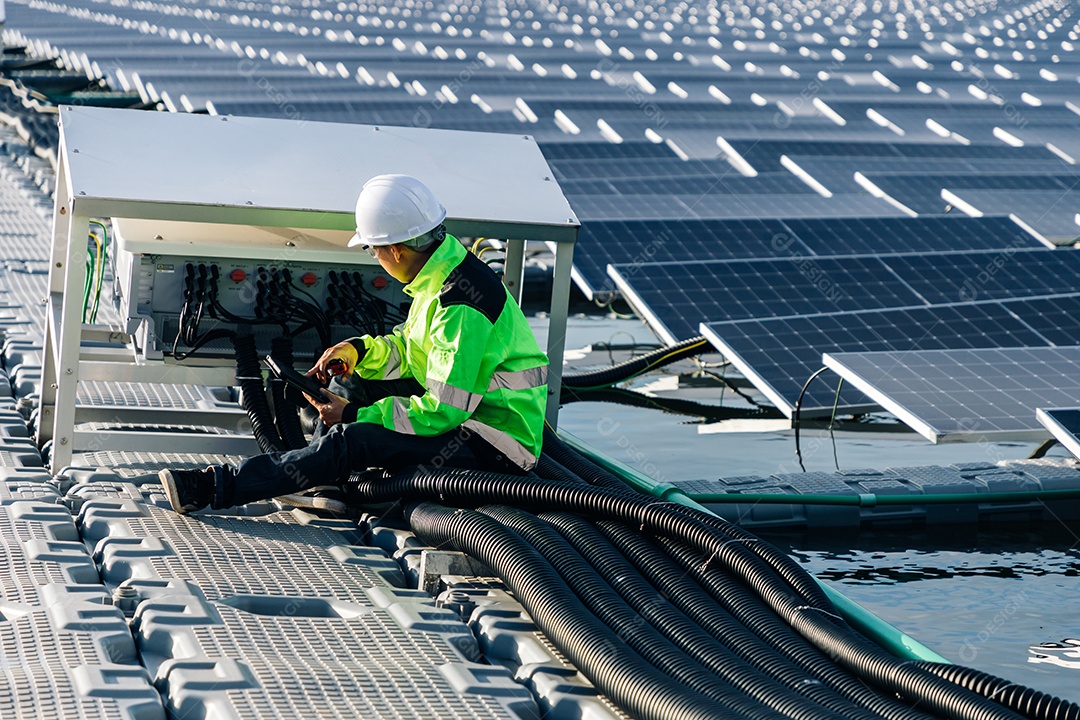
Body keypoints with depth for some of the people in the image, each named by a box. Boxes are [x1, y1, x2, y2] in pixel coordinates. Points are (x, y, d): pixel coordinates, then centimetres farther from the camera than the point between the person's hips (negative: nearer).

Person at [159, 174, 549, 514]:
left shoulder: (460, 308, -24)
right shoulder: (443, 274, 7)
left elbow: (441, 414, -25)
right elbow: (408, 347, 20)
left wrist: (354, 415, -16)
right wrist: (359, 349, 0)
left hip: (495, 449, -10)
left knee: (351, 441, -20)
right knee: (361, 380, 14)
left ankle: (217, 486, -18)